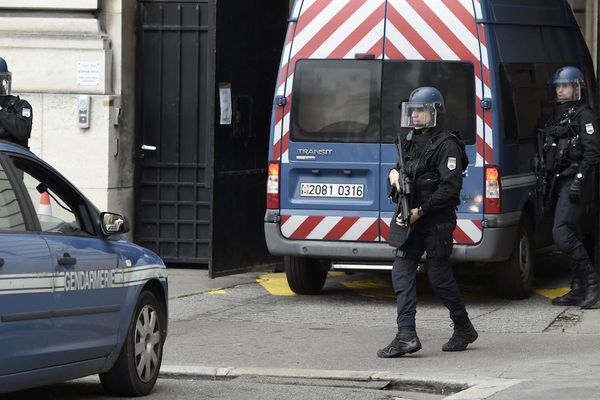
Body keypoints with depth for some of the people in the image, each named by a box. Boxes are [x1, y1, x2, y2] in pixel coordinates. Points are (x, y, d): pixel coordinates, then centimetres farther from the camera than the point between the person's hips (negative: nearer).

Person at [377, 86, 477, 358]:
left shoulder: (446, 145, -11)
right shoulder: (411, 142, 14)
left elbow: (450, 186, -18)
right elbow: (405, 171, 27)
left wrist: (421, 210, -21)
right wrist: (394, 173, 2)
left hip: (437, 221, -8)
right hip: (413, 220, 8)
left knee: (439, 277, 0)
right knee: (402, 272, -4)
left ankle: (464, 328, 20)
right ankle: (406, 336, -9)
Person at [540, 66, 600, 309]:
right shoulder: (557, 116, 19)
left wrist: (579, 179, -22)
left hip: (574, 183, -9)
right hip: (561, 182, 9)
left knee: (562, 233, -17)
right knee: (571, 237, 10)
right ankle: (579, 290, 13)